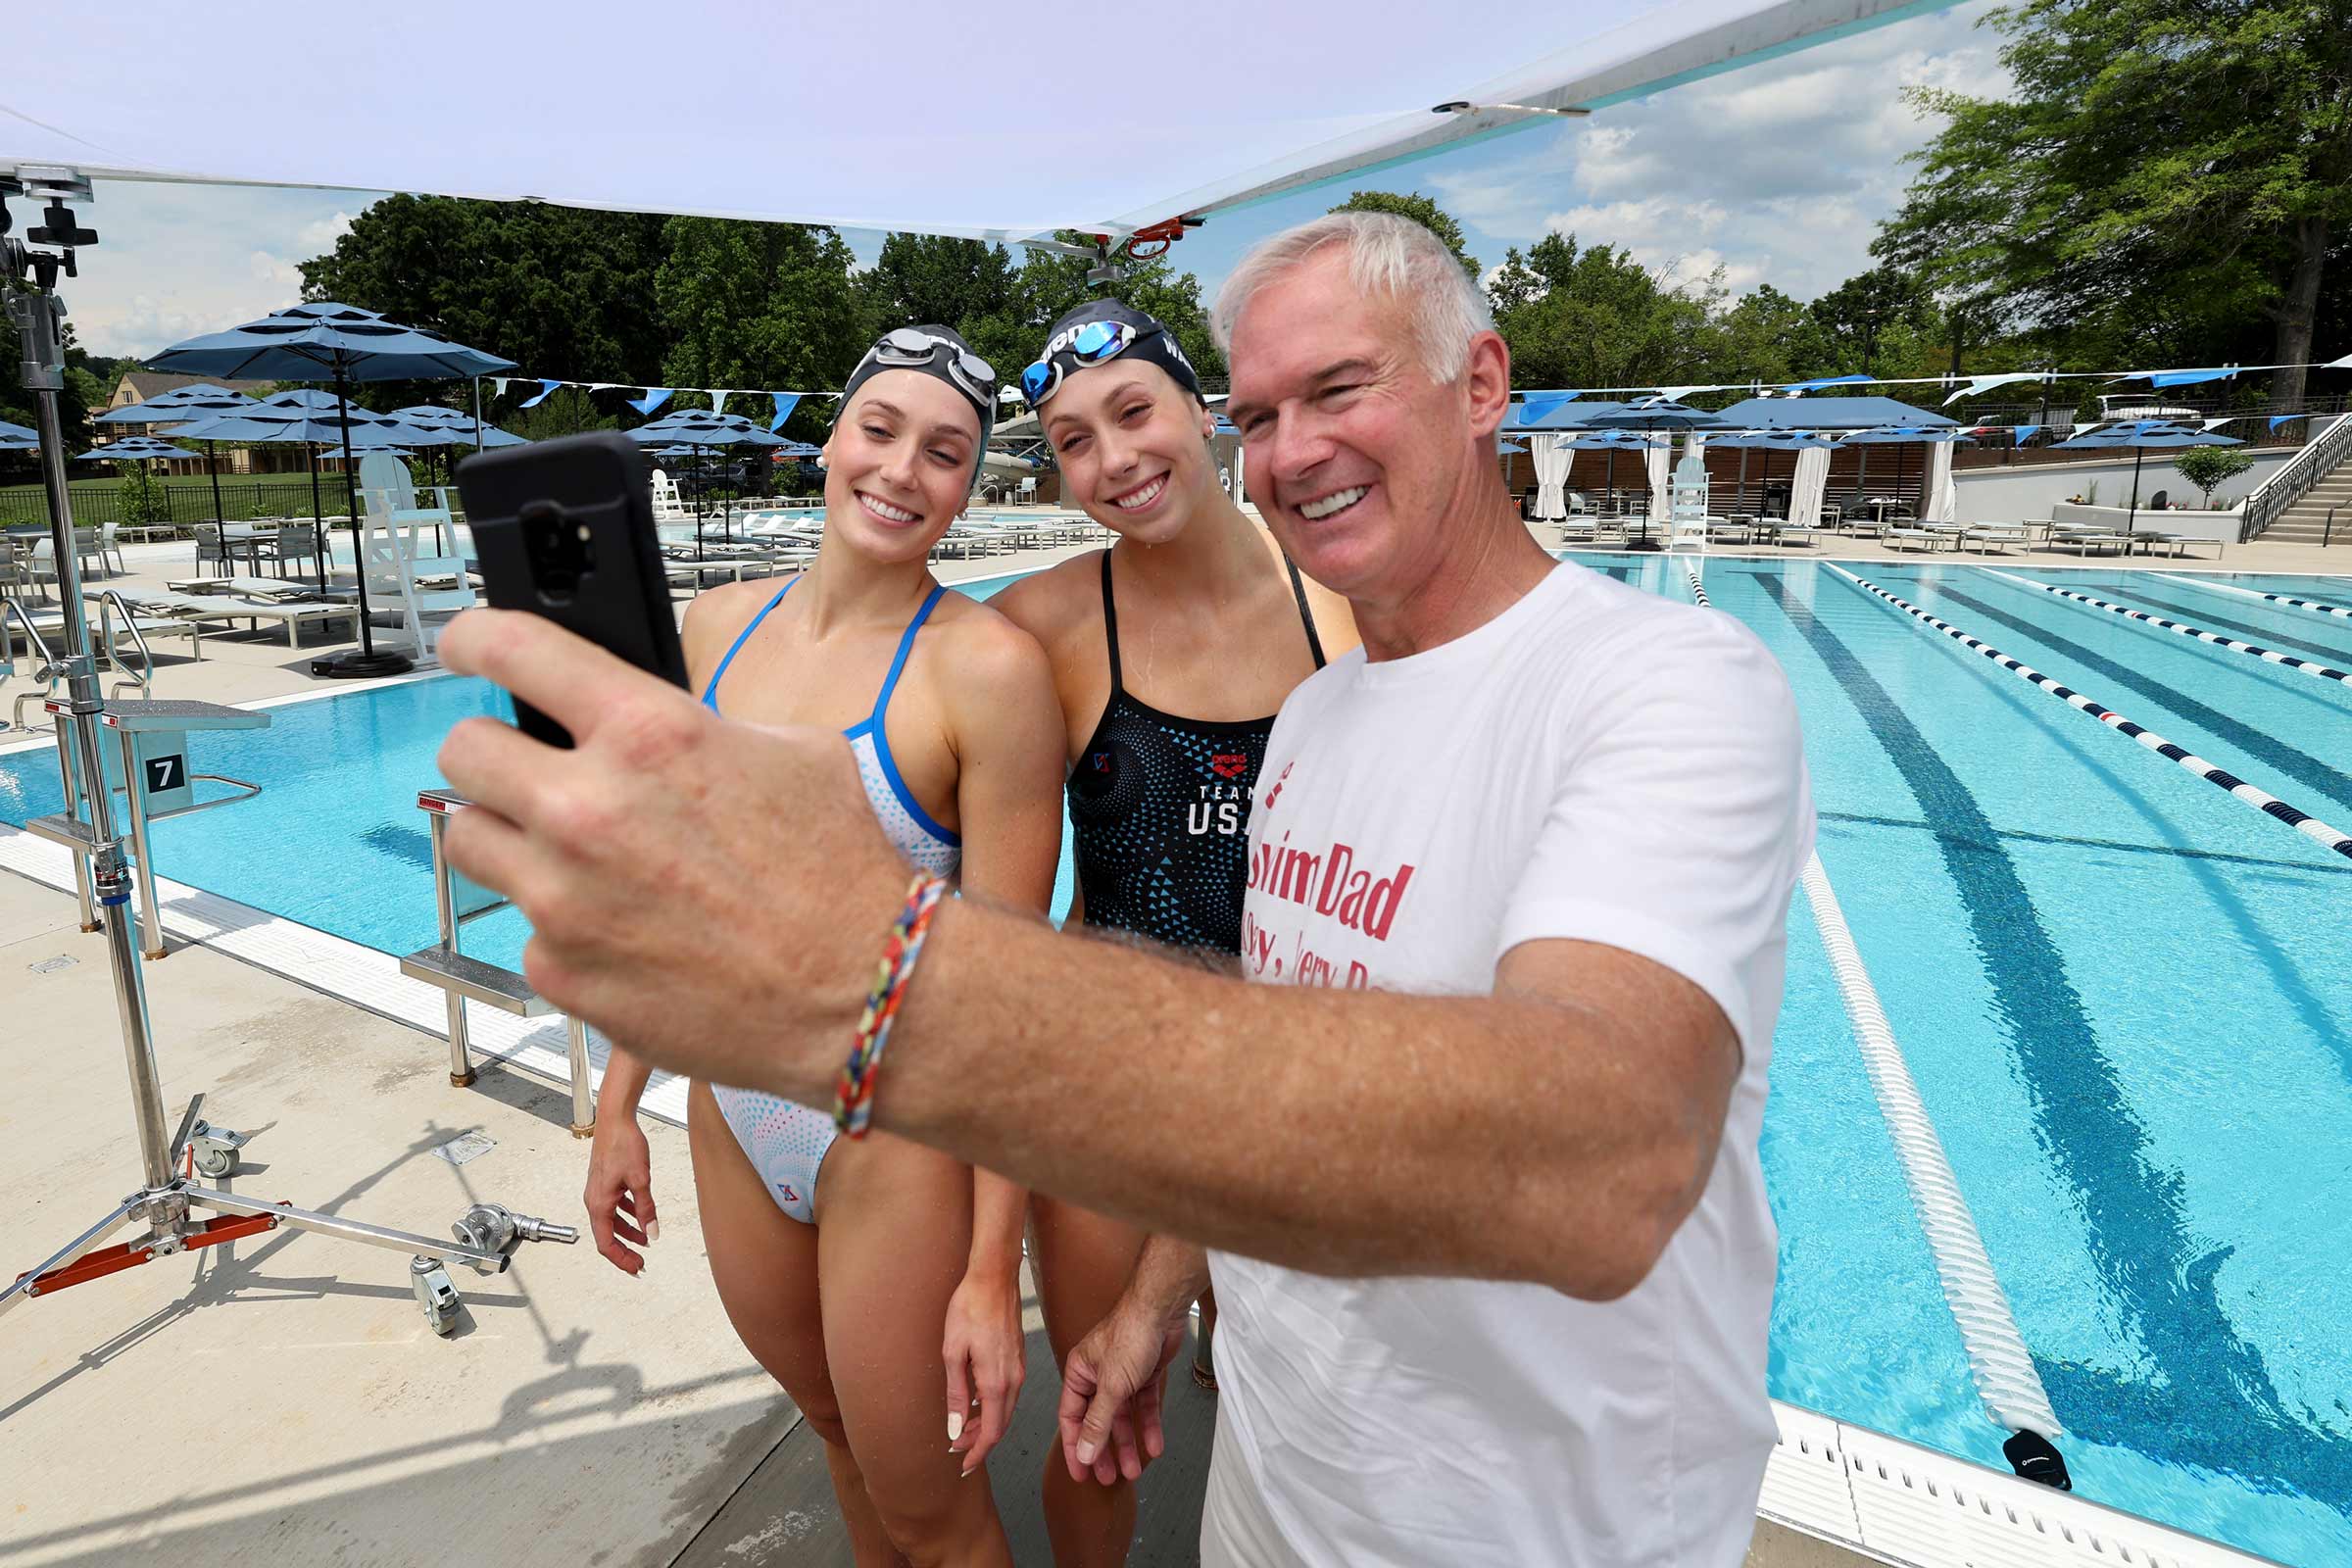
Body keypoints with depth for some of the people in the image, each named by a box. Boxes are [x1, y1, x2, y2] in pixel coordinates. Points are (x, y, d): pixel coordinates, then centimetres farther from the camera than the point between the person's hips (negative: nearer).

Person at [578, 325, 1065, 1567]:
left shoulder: (984, 666, -18)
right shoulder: (718, 625, 1)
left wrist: (992, 1266, -17)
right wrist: (619, 1101, 11)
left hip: (896, 1134, -5)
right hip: (732, 1114, 6)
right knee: (841, 1438, 28)